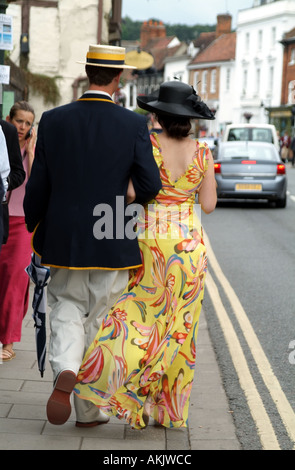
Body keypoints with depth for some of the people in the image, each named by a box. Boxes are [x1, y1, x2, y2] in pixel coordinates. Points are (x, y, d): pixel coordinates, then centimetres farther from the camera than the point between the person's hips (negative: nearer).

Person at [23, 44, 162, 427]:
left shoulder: (53, 120, -3)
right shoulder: (134, 125, -8)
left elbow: (38, 185, 1)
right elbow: (151, 185, -12)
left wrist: (33, 226, 15)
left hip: (63, 241, 1)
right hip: (112, 245, -1)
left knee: (66, 309, 17)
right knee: (100, 321, 12)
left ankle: (65, 370, -12)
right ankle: (90, 409, 19)